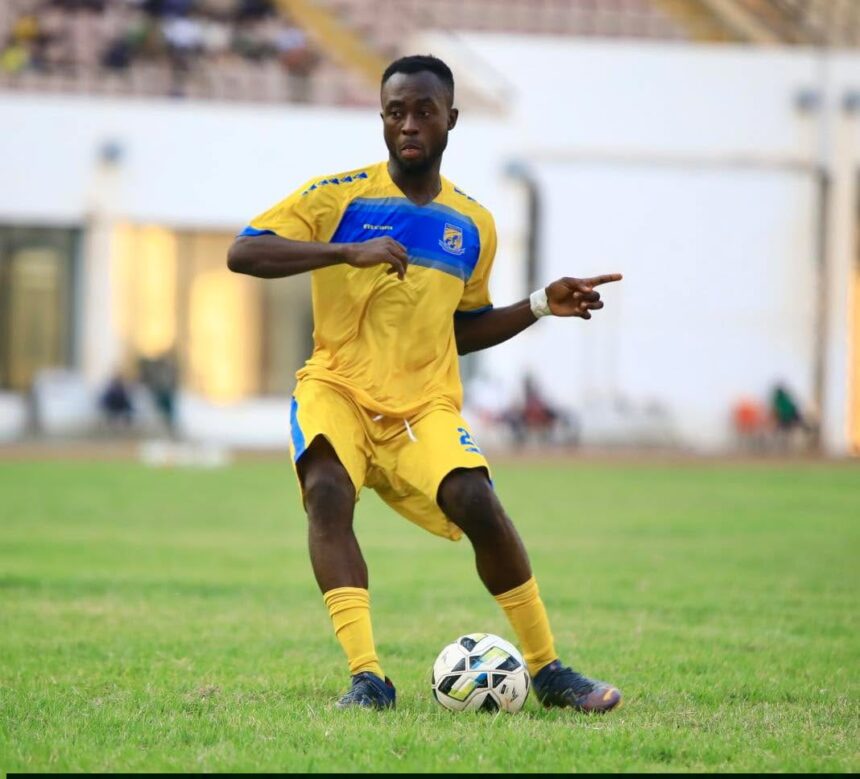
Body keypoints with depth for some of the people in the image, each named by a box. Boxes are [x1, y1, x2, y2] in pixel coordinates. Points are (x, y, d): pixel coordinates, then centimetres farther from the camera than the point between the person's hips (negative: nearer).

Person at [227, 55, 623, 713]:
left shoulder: (473, 227, 11)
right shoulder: (339, 195, -1)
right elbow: (242, 253, -13)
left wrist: (541, 306, 10)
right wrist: (350, 251, -23)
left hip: (426, 404, 2)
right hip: (338, 387, -2)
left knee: (476, 502, -25)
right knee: (327, 490, -33)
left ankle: (547, 670, -7)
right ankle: (367, 678, -34)